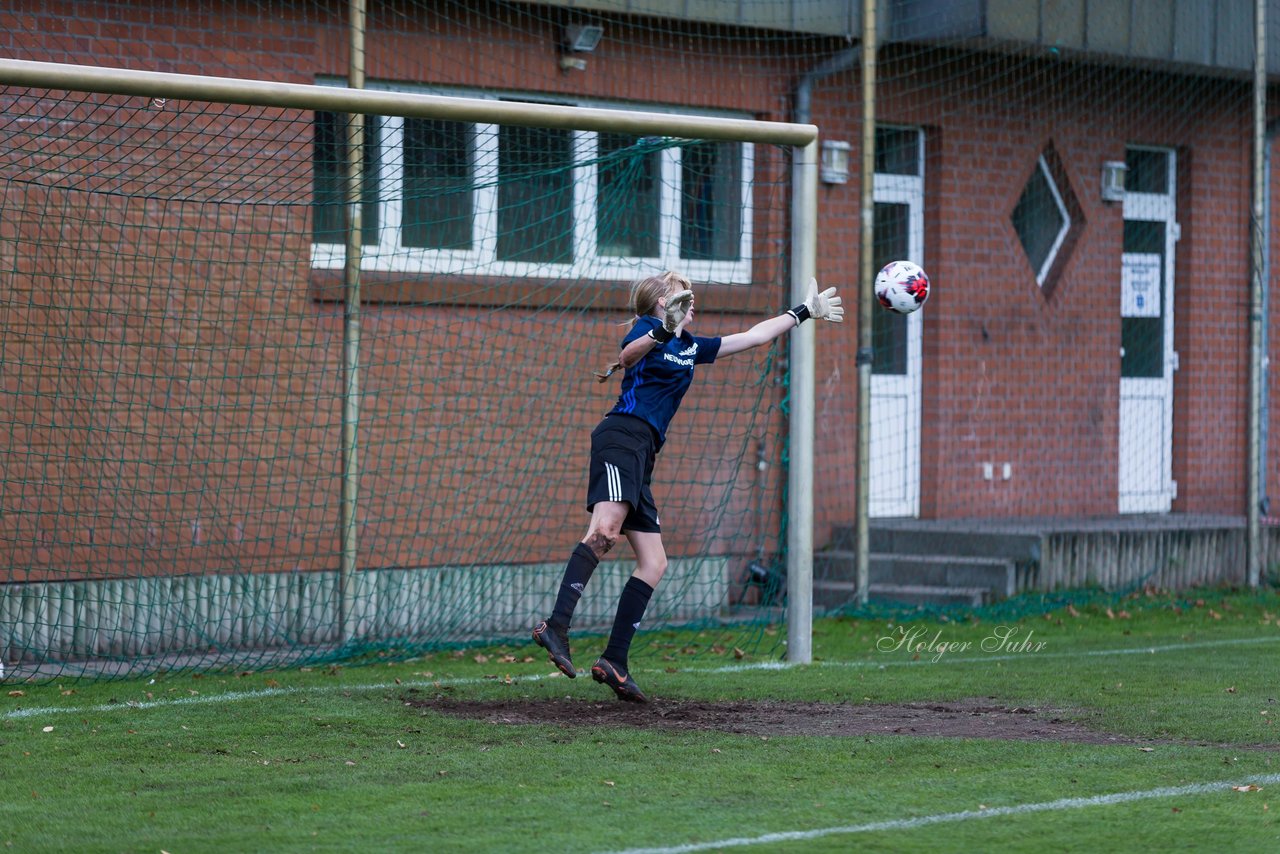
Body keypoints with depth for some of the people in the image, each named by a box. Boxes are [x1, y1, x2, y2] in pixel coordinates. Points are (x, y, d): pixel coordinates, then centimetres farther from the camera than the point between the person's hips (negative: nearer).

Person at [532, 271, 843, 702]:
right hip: (622, 435, -10)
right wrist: (663, 331, -37)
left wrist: (805, 311, 43)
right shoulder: (649, 327, 4)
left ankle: (614, 662, 2)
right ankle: (556, 626, -41)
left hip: (641, 455, 10)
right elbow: (628, 355, -20)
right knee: (606, 528, -30)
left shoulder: (690, 347, 28)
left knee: (653, 562, 4)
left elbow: (751, 336, 38)